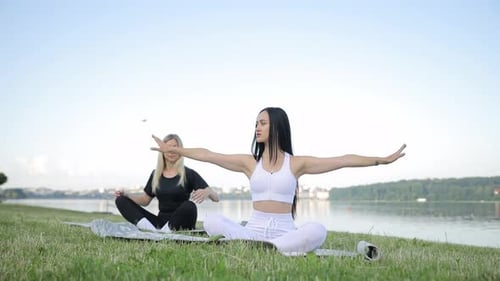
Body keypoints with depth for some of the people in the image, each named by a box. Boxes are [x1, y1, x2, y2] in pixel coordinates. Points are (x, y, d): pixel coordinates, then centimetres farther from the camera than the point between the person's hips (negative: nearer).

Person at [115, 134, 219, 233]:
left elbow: (216, 198, -8)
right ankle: (152, 230, -31)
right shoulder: (156, 174, 11)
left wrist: (207, 192, -31)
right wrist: (125, 194, 4)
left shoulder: (189, 174, -2)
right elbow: (145, 200, 21)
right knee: (121, 200, -8)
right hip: (161, 221, 5)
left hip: (179, 225, -5)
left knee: (189, 206, -38)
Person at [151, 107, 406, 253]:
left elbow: (343, 160, 1)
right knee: (212, 221, -25)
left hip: (284, 231, -1)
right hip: (253, 229, 1)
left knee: (316, 230, -34)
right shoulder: (249, 162, 10)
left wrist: (382, 160, -1)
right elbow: (207, 155, 9)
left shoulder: (296, 163, 5)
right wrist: (173, 150, 9)